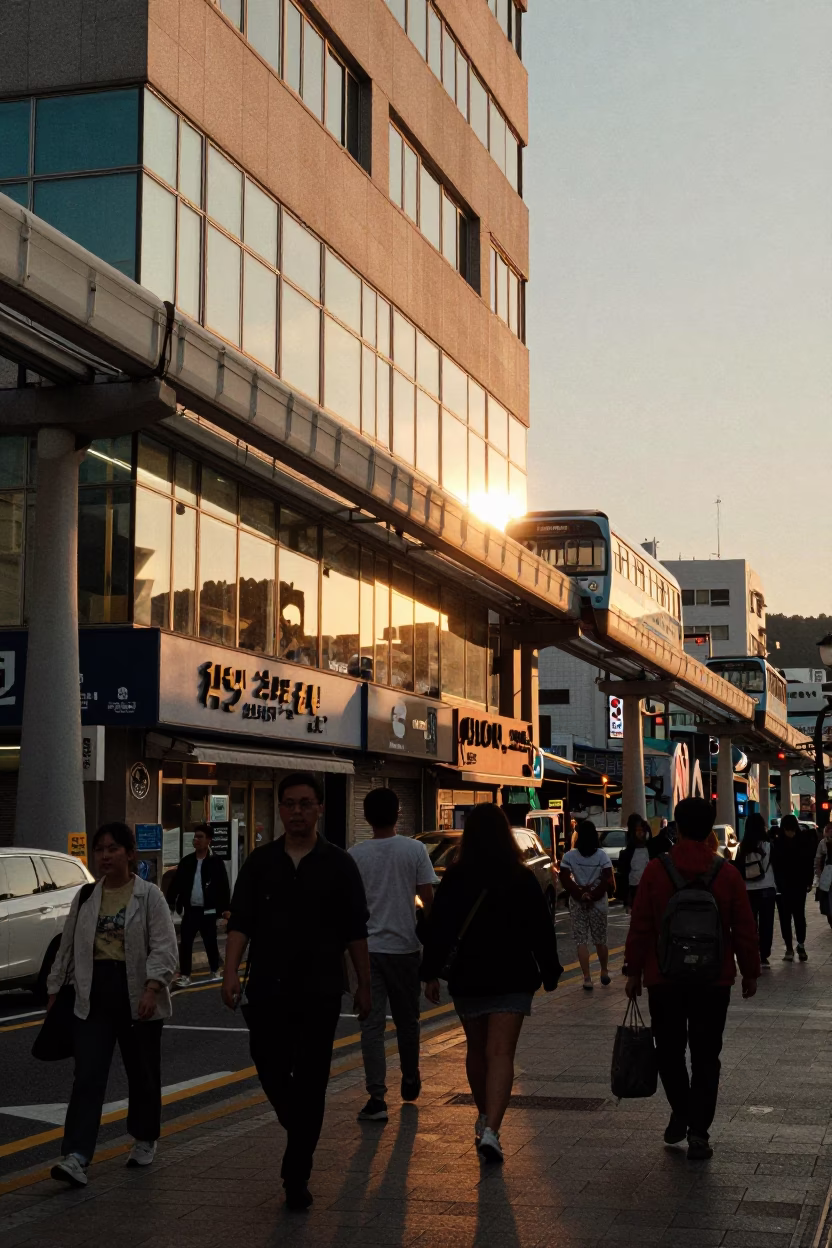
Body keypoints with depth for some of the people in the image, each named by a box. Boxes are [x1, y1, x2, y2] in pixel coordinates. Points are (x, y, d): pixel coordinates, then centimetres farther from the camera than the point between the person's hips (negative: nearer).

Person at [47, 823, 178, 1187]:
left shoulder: (149, 896, -5)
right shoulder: (85, 898, 8)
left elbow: (164, 947, -12)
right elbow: (68, 948, 15)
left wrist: (152, 988, -24)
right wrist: (55, 991, 15)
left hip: (138, 997, -3)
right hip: (94, 997, 3)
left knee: (143, 1074, 11)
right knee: (87, 1077, -7)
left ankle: (144, 1140, 32)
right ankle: (76, 1157, -14)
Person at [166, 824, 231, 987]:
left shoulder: (216, 863, -6)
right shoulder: (187, 861, 5)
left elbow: (224, 887, -7)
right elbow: (176, 883, 8)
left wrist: (225, 908, -12)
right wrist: (170, 903, 2)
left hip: (208, 911, -3)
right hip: (190, 910, 3)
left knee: (210, 943, 9)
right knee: (185, 944, 0)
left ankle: (215, 972, 27)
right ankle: (185, 976, 6)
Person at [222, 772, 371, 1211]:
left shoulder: (338, 864, 2)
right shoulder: (260, 862, 5)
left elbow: (355, 931, 4)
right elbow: (240, 923, 2)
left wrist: (364, 984, 3)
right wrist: (231, 972, -10)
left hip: (320, 992, -1)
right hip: (268, 989, 2)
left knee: (310, 1082, -1)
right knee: (270, 1071, 6)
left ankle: (296, 1175, 6)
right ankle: (300, 1133, 36)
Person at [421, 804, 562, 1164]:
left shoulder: (454, 879, -4)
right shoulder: (523, 879, -3)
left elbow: (438, 929, -5)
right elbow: (541, 929, 2)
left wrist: (431, 974, 0)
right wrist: (550, 972, 13)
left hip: (467, 978, 1)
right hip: (513, 978, -1)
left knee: (476, 1050, 19)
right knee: (500, 1053, -6)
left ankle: (485, 1118, 35)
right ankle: (490, 1130, -21)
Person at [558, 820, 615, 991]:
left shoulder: (569, 856, -6)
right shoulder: (602, 856, -5)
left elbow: (565, 880, -11)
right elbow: (608, 880, -11)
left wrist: (580, 893, -10)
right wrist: (593, 894, -10)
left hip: (577, 903, -1)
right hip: (598, 903, 1)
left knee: (581, 942, 1)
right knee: (600, 940, 17)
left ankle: (587, 979, -4)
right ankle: (604, 973, 29)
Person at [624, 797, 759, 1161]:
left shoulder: (656, 871, -8)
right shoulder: (727, 873, -5)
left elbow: (639, 927, -5)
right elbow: (745, 930, -1)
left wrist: (634, 971, 4)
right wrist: (750, 972, 11)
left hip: (665, 980, 0)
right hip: (713, 981, 1)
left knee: (669, 1051, 18)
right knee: (705, 1058, 6)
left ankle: (680, 1116, 22)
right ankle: (698, 1132, 3)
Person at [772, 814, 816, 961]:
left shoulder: (804, 841, -5)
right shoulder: (777, 842, -5)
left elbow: (809, 863, -1)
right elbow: (773, 865, -5)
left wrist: (808, 882, -5)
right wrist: (776, 883, -10)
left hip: (799, 885, -1)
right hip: (782, 886, 1)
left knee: (799, 915, 1)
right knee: (785, 917, 4)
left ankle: (801, 945, 13)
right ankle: (789, 948, 11)